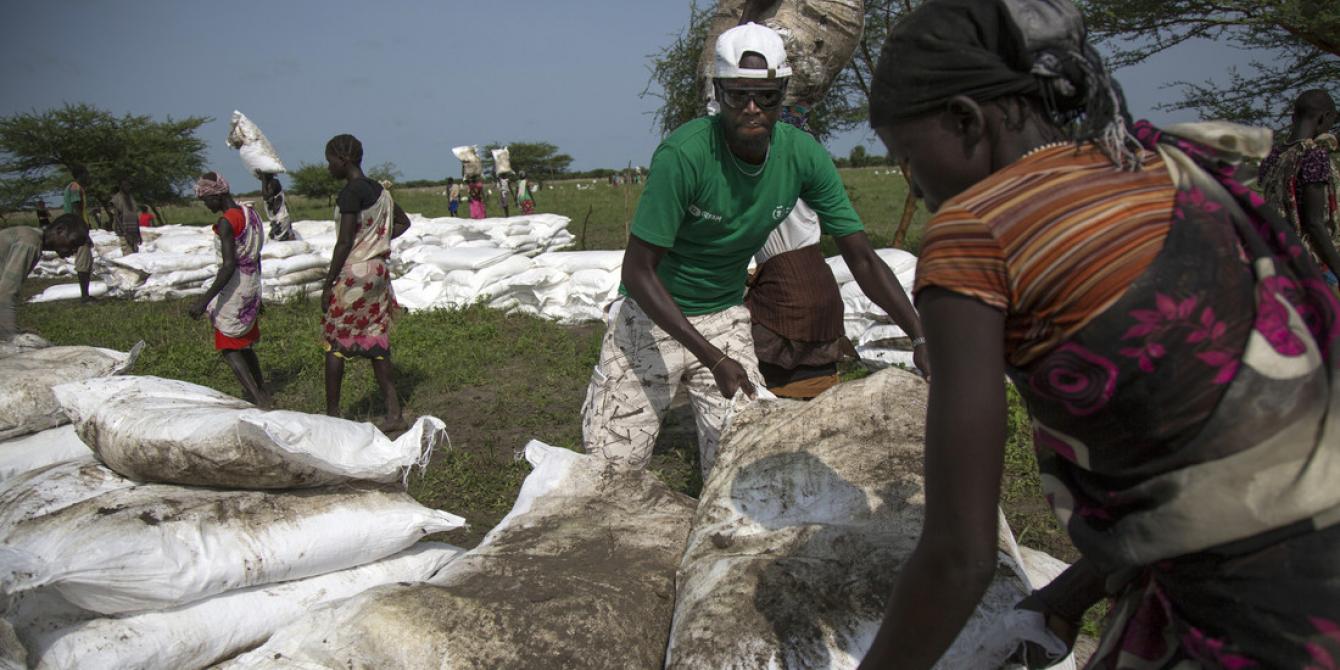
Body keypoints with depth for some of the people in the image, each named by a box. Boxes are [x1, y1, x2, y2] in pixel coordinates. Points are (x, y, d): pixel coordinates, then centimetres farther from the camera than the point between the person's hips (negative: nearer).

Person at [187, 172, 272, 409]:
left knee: (229, 348, -1)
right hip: (251, 286, 9)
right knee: (245, 345, 22)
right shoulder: (250, 214, 7)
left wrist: (204, 300, -24)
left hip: (233, 290, -9)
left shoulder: (226, 222, -19)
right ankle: (262, 393, 32)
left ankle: (259, 399, -9)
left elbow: (229, 266, -25)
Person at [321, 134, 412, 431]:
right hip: (379, 270, 8)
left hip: (354, 272, -8)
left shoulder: (351, 192, -14)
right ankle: (394, 412, 9)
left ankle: (332, 414, 8)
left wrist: (328, 284, -12)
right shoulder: (379, 190, 11)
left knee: (335, 342, 3)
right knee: (375, 339, 10)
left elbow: (345, 242, -16)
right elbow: (404, 222, 24)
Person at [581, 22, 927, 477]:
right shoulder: (684, 154, -26)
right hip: (653, 313, -3)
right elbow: (638, 271, -23)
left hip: (725, 315, 3)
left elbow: (862, 260, -7)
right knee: (612, 464, -2)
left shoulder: (803, 156, -13)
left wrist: (921, 336, -20)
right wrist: (712, 357, -30)